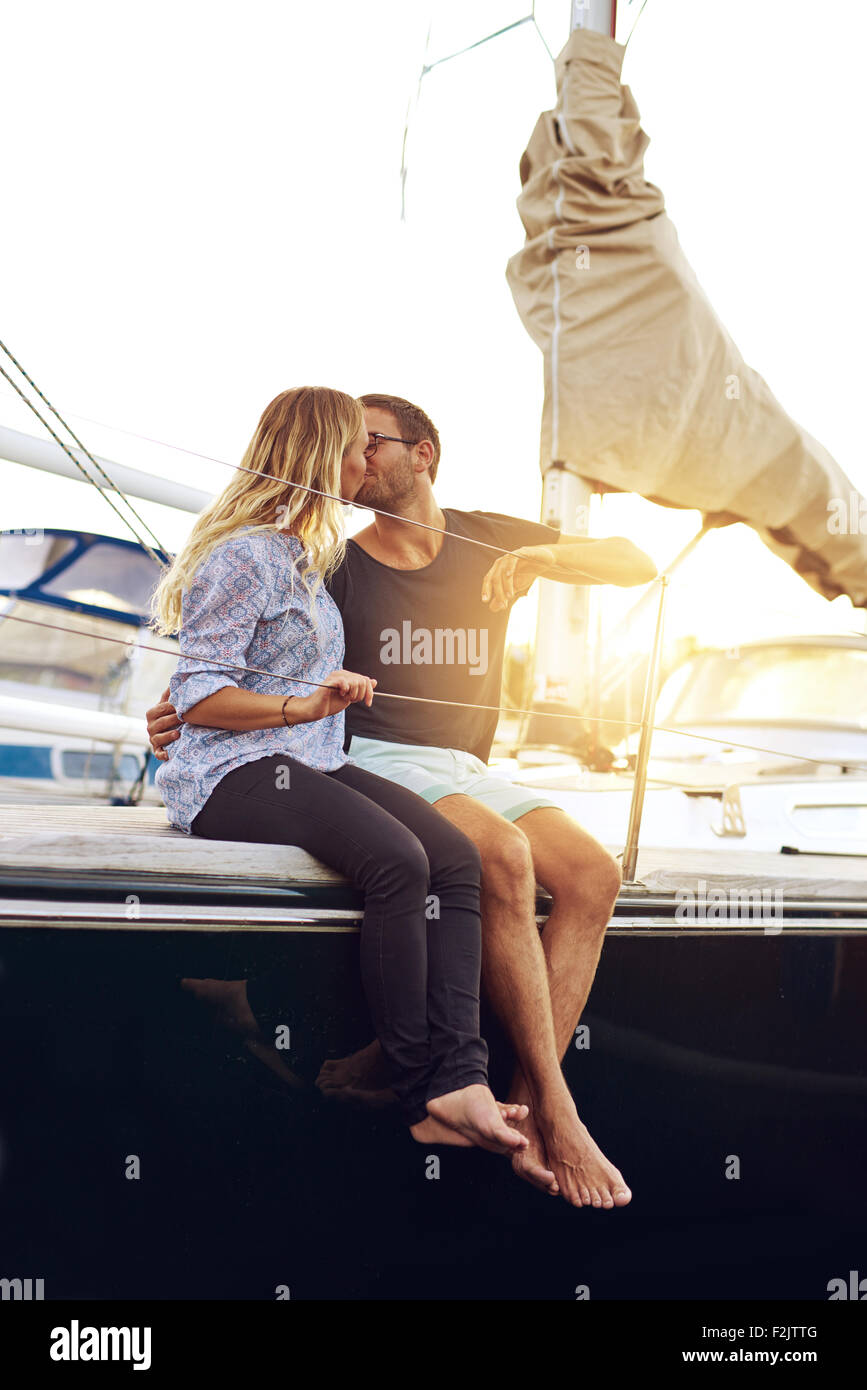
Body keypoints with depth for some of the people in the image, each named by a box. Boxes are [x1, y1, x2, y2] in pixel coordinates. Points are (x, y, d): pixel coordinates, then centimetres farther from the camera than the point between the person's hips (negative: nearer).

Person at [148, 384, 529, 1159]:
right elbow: (198, 699, -11)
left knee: (458, 858, -17)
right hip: (234, 776, -9)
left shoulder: (307, 556, 24)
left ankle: (457, 1085, -27)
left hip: (313, 765, 9)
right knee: (397, 859, -33)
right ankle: (421, 1089, -21)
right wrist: (304, 705, -19)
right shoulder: (244, 556, -7)